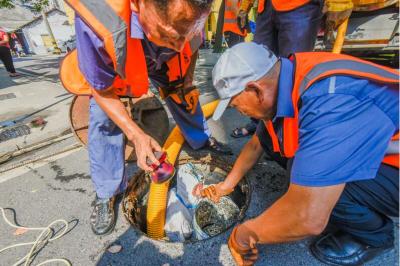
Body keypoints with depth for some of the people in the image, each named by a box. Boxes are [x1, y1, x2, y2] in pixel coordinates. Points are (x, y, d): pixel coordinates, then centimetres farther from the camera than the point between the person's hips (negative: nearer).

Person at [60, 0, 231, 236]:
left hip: (162, 58, 3)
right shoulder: (100, 22, -45)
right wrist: (136, 135, -37)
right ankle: (106, 194, 8)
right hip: (111, 65, -2)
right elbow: (102, 91, -29)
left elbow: (192, 46, -7)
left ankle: (202, 140, 36)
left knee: (184, 96, 3)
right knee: (104, 122, -13)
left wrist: (187, 82, -10)